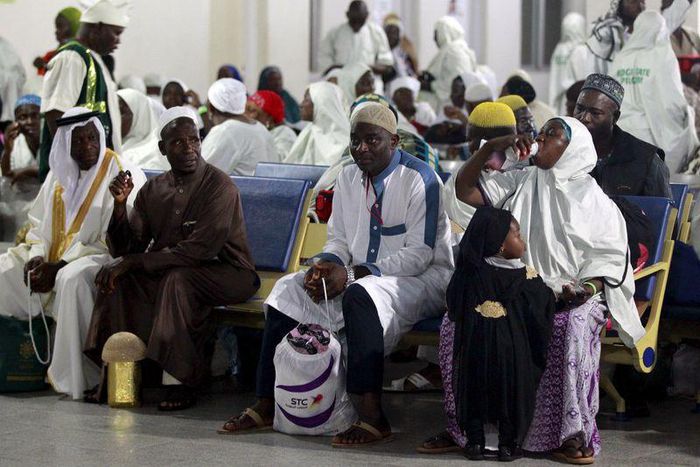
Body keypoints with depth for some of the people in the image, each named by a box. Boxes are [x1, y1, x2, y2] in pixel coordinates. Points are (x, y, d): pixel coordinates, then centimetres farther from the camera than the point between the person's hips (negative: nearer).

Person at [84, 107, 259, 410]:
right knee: (118, 277, -15)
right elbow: (124, 250, 4)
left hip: (227, 272, -6)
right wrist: (120, 206, -14)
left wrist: (131, 262, -23)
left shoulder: (219, 186, -16)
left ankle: (180, 382, -30)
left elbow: (198, 250, -25)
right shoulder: (153, 190, 5)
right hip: (172, 270, 6)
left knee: (178, 278, -35)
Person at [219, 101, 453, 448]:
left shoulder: (419, 178, -14)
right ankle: (266, 405, -8)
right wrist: (327, 263, -10)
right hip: (359, 275, 8)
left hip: (421, 278, -8)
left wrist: (356, 273, -26)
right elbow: (339, 239, 16)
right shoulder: (348, 178, 10)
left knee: (360, 295, -37)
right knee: (289, 289, -7)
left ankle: (372, 418, -39)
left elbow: (420, 253, -20)